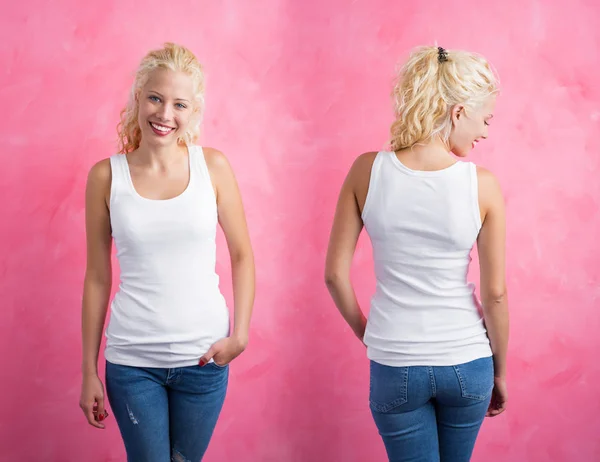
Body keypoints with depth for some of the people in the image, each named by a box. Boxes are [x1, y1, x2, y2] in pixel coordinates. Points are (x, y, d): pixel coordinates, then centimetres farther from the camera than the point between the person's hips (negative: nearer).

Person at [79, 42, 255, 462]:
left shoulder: (213, 166, -2)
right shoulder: (106, 176, -3)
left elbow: (242, 254, 5)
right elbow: (97, 277, 2)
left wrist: (241, 332, -5)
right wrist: (89, 371, 4)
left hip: (203, 357, 1)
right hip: (131, 361, -1)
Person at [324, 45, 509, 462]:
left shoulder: (367, 170, -11)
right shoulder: (482, 185, -14)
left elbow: (335, 273, -6)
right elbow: (495, 293, -8)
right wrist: (500, 371, 7)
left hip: (395, 365, 0)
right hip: (467, 364, 1)